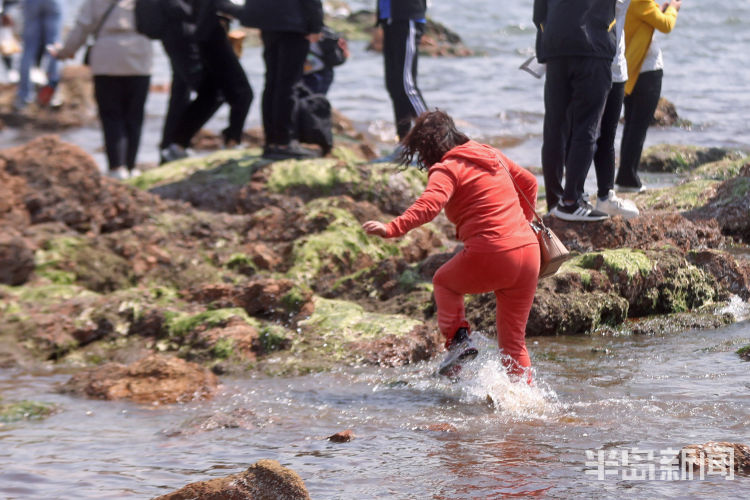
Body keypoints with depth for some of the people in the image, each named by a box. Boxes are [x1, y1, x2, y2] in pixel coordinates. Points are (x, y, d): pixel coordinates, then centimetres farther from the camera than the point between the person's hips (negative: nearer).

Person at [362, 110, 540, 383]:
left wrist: (392, 229, -33)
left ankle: (458, 337, 6)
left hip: (490, 254, -7)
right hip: (529, 249, 7)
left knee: (444, 281, 26)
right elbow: (529, 182, 30)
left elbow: (428, 205, -24)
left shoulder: (447, 169, -5)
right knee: (513, 340, 14)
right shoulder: (491, 155, 18)